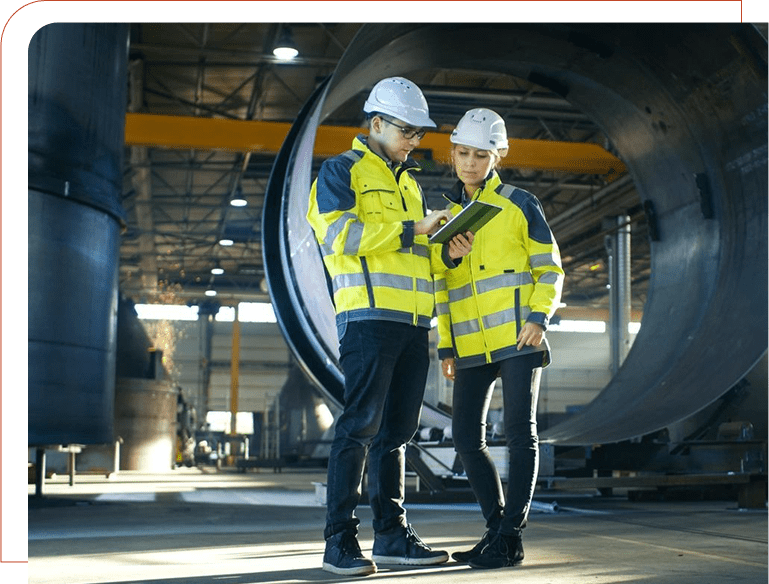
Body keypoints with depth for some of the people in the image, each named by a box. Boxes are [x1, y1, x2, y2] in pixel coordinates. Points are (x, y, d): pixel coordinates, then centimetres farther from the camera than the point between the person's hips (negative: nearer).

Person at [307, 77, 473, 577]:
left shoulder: (411, 183, 25)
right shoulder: (341, 172, 3)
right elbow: (337, 234, -13)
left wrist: (447, 253, 4)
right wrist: (410, 230, -14)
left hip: (413, 322, 7)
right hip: (369, 315, -7)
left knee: (397, 429, 9)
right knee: (361, 424, -10)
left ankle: (392, 533, 16)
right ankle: (340, 540, -5)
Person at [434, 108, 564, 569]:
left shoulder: (520, 205, 2)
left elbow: (551, 270, 2)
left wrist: (539, 318, -15)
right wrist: (446, 347, 10)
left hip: (518, 338, -5)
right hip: (472, 345, 5)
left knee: (520, 433, -5)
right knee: (467, 437, 4)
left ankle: (511, 536, 2)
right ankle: (498, 527, 18)